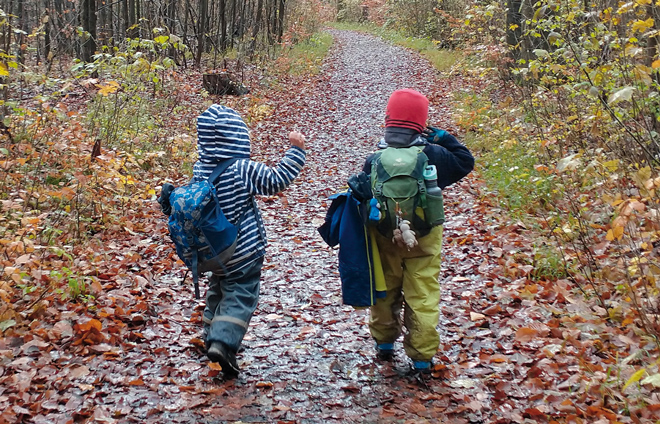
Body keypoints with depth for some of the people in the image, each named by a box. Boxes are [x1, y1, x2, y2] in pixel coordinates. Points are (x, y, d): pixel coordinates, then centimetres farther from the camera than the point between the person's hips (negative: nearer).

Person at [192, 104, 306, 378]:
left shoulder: (199, 169, -3)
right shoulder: (243, 170, -21)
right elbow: (277, 180, -17)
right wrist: (295, 151, -12)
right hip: (243, 250, -6)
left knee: (218, 291, 24)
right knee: (240, 296, 0)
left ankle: (213, 336, 35)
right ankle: (224, 342, -15)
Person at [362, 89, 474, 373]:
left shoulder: (374, 161, -10)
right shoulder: (433, 155, -13)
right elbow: (465, 162, 3)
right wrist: (444, 138, 6)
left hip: (385, 236, 2)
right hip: (424, 238, -1)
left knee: (385, 291, 19)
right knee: (423, 296, 5)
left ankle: (384, 342, 34)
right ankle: (422, 357, 8)